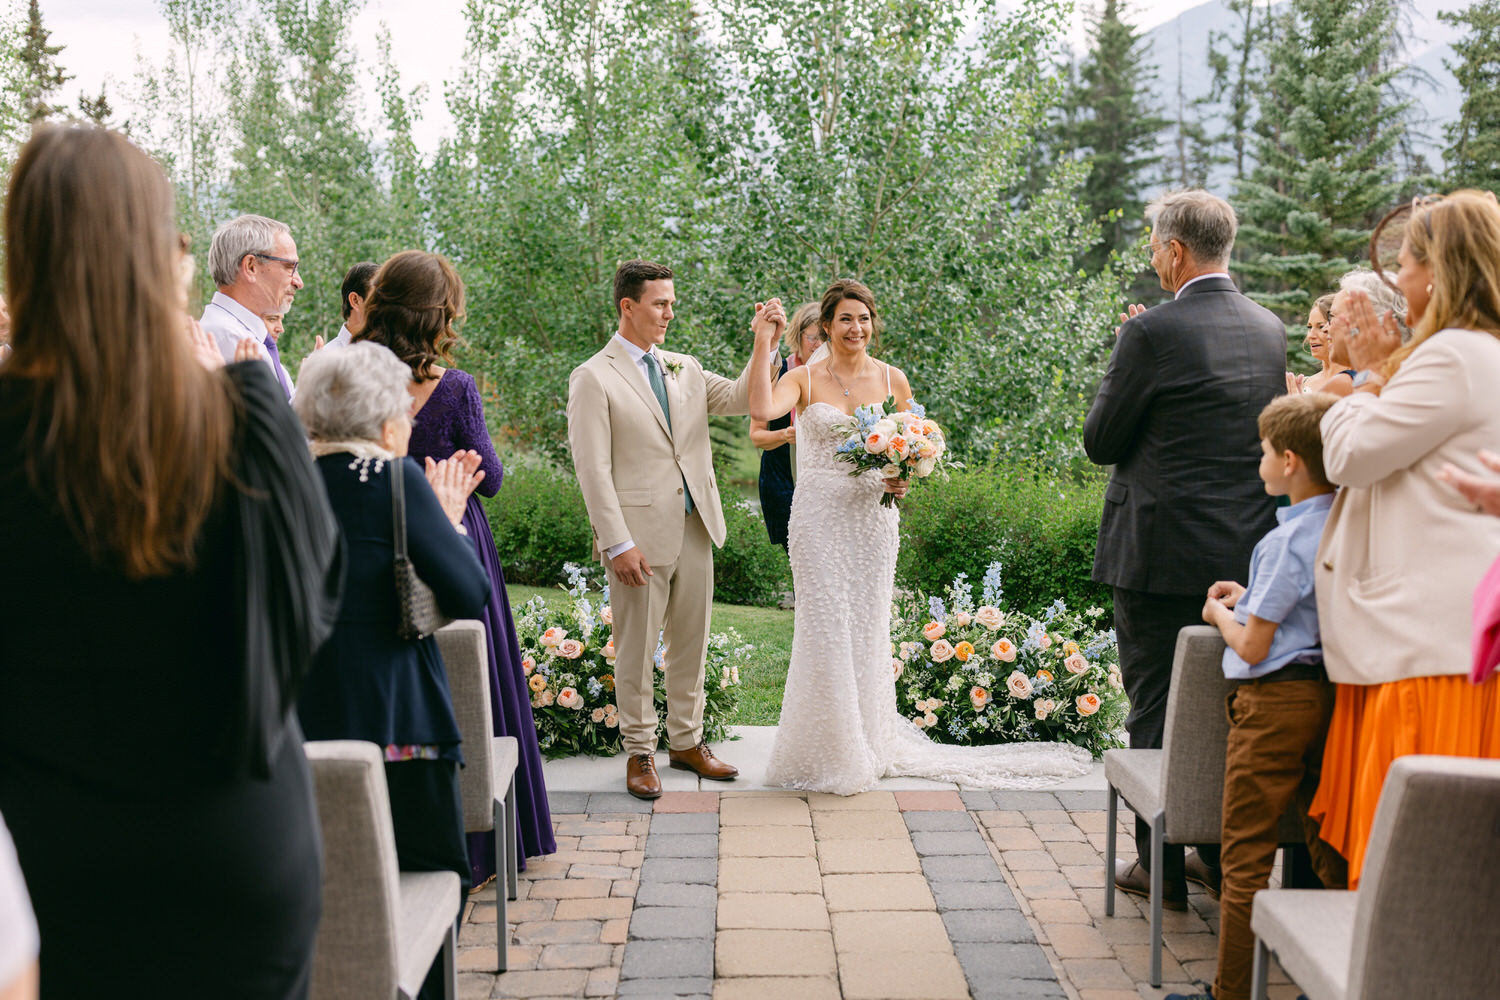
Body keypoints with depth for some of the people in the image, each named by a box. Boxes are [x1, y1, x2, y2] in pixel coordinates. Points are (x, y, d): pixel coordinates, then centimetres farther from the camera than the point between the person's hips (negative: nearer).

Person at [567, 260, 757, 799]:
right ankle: (639, 752, 18)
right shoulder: (594, 378, -6)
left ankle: (686, 741, 27)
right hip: (641, 536, -6)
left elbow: (741, 398, 4)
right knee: (637, 649, 4)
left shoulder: (684, 368, 13)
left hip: (695, 530, 6)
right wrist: (617, 543, -16)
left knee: (691, 643, 14)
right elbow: (593, 469, -11)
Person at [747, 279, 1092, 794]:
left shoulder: (893, 380, 7)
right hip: (819, 515, -2)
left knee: (867, 629, 7)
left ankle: (868, 743, 21)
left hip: (874, 515, 2)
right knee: (825, 629, -3)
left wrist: (902, 478, -6)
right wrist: (763, 346, -22)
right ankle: (828, 750, 10)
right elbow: (761, 409, -21)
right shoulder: (805, 379, -1)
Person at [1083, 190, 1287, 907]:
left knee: (1157, 709, 4)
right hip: (1247, 552, 6)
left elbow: (1100, 440, -7)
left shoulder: (1154, 332, -14)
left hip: (1162, 553, -6)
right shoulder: (1270, 329, 7)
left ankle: (1163, 867, 12)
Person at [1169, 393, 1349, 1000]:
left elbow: (1252, 646, -16)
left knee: (1246, 857, 0)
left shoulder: (1286, 541, -19)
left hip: (1273, 703, -8)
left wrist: (1219, 614, 2)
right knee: (1328, 846, 15)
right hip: (1328, 697, 8)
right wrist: (1250, 599, 16)